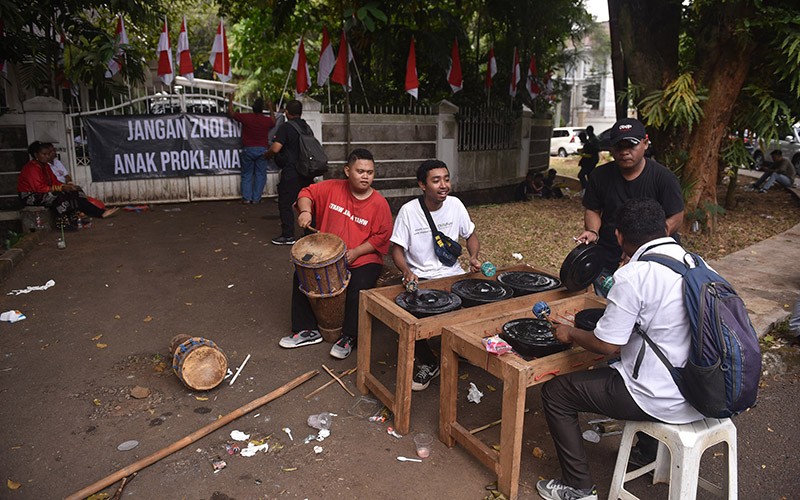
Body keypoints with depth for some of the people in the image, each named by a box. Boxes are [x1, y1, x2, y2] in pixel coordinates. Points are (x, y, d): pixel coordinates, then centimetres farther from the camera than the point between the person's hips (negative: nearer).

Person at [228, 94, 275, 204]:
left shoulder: (246, 117, -8)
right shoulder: (267, 120, -4)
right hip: (262, 150, 0)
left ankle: (246, 198, 6)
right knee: (260, 174, 7)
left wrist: (230, 101, 21)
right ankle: (256, 198, 4)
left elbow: (231, 113, 7)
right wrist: (270, 107, 29)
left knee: (247, 175, 10)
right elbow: (274, 122, 22)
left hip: (248, 150, 0)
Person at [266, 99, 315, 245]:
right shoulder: (307, 127, 9)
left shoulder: (286, 127, -12)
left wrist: (268, 155, -1)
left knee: (285, 203, 2)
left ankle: (288, 236, 4)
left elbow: (275, 148, -20)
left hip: (291, 173, -7)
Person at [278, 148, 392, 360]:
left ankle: (349, 337, -8)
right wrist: (305, 210, -16)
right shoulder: (333, 188, -1)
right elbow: (308, 193, 7)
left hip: (364, 259, -4)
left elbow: (381, 237, -10)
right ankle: (307, 330, 4)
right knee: (302, 275, -11)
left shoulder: (379, 204, -10)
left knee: (358, 287, -30)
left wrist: (355, 252, -20)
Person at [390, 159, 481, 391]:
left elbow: (471, 235, 12)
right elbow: (397, 249, -7)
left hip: (451, 274, 3)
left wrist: (474, 257, -9)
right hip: (418, 278, -3)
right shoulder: (408, 211, -12)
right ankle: (428, 363, -1)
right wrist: (407, 272, -27)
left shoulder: (455, 205, -2)